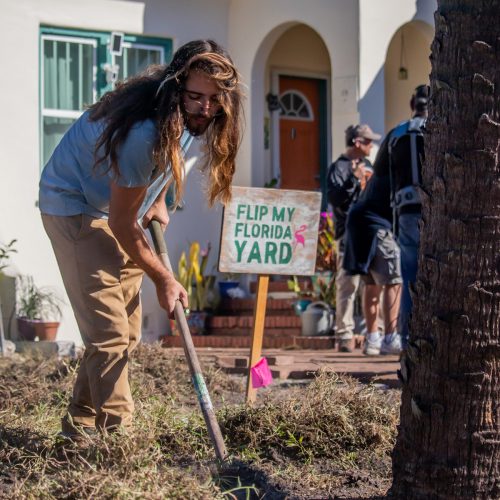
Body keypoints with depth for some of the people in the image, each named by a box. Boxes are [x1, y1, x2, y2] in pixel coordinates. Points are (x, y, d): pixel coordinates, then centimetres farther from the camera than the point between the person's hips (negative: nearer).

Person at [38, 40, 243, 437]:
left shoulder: (188, 117, -11)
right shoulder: (143, 132, -37)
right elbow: (121, 223, -27)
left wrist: (158, 201, 4)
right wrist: (163, 279, -17)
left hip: (118, 208, 9)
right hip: (75, 206, -9)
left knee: (125, 331, 12)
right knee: (108, 330, -17)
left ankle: (83, 422, 24)